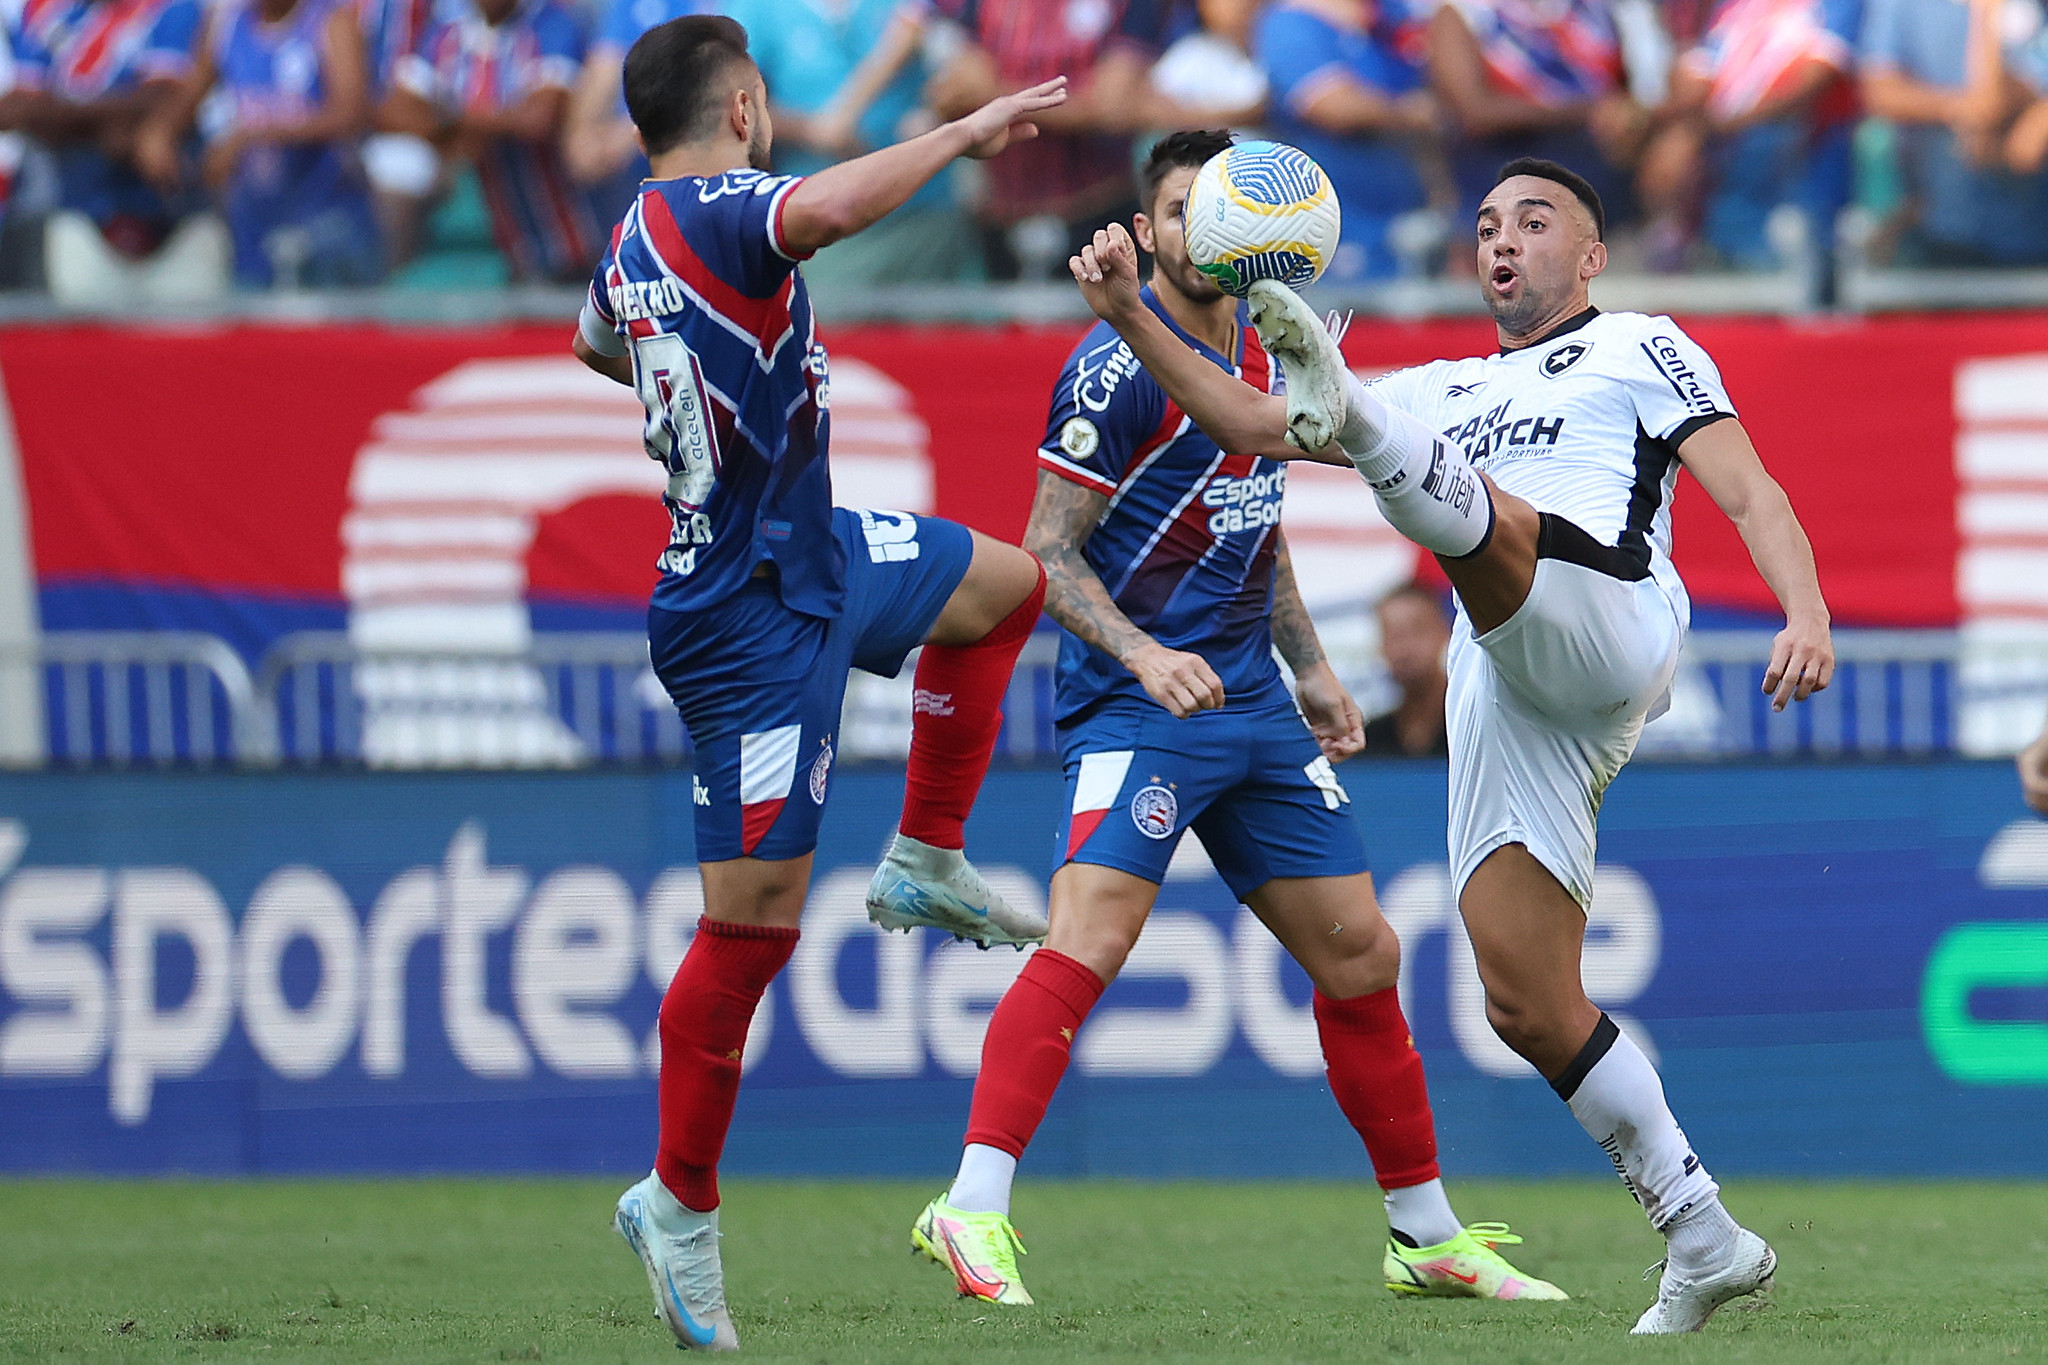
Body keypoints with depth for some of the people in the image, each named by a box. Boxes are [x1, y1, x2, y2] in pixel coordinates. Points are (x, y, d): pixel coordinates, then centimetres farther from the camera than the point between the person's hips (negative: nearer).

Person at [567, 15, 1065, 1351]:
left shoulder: (637, 238, 5)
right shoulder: (718, 211, -22)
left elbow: (598, 341, 29)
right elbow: (827, 209, -46)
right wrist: (965, 132, -33)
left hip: (812, 552, 10)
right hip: (756, 621, -10)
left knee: (1008, 584, 27)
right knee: (754, 920, -3)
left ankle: (927, 864, 31)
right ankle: (680, 1207, 6)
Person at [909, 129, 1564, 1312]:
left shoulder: (1263, 355, 11)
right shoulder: (1120, 366, -13)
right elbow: (1049, 551, -14)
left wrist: (1312, 671, 21)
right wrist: (1143, 656, -27)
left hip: (1253, 701, 8)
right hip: (1138, 700, -8)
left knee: (1360, 954, 10)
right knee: (1091, 937, -25)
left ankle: (1427, 1236, 22)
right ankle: (974, 1212, -28)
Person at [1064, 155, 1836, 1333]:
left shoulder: (1639, 348, 18)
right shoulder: (1452, 393, 35)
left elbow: (1749, 492, 4)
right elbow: (1248, 423, 31)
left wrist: (1808, 614, -15)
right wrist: (1133, 316, 18)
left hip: (1609, 623, -6)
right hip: (1505, 704, 6)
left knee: (1478, 510, -34)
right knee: (1529, 1008, -1)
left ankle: (1350, 412, -68)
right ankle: (1708, 1244, 5)